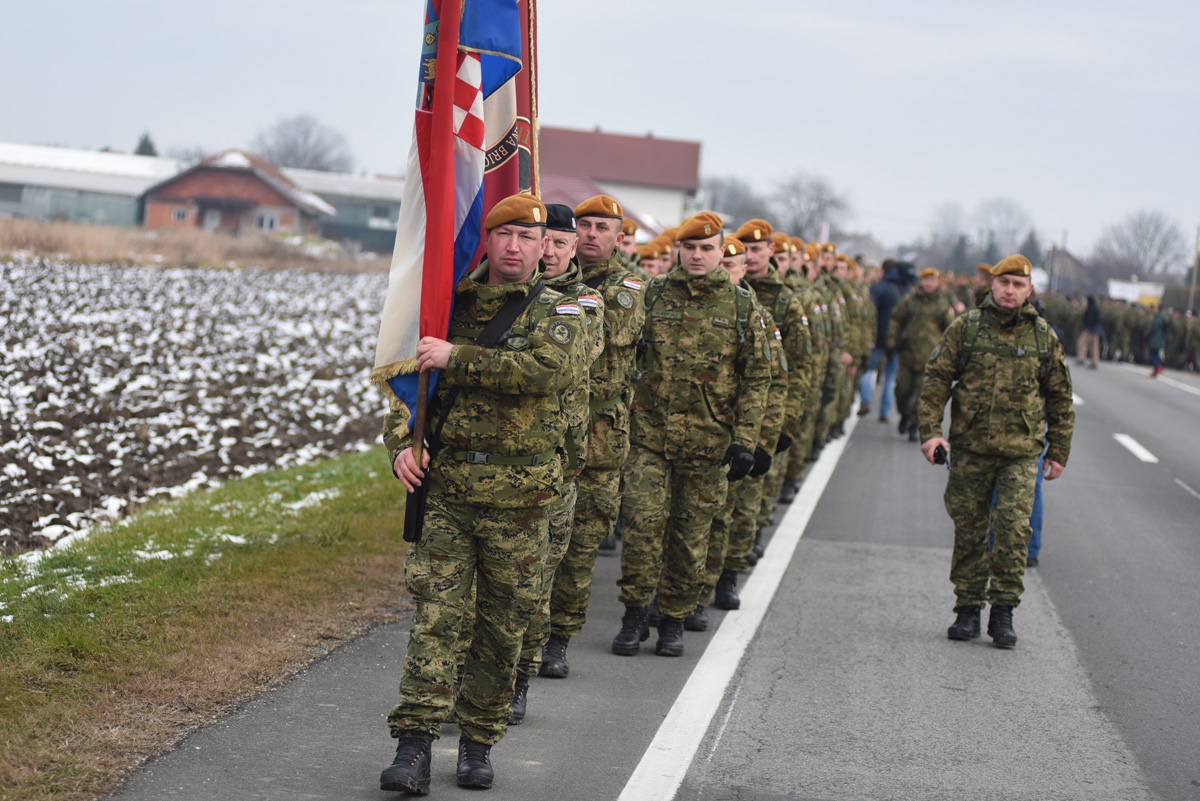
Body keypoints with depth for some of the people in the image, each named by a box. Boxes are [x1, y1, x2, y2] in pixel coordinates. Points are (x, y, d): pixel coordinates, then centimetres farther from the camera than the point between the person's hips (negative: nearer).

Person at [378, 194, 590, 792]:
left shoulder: (558, 313, 1)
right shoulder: (452, 307, 11)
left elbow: (553, 369, -22)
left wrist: (458, 359, -21)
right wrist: (400, 444, -3)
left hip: (519, 499, -1)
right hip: (447, 488, 1)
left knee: (503, 625, 7)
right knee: (432, 614, -8)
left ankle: (478, 742, 20)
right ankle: (413, 746, -10)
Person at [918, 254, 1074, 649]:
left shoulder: (1044, 336, 6)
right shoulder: (965, 328, 2)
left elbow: (1060, 398, 13)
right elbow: (936, 380, 3)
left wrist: (1058, 452, 12)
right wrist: (930, 430, -8)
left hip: (1021, 452, 0)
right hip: (969, 449, 0)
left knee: (1013, 528, -11)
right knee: (969, 531, 6)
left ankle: (1003, 612, -1)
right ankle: (968, 610, 17)